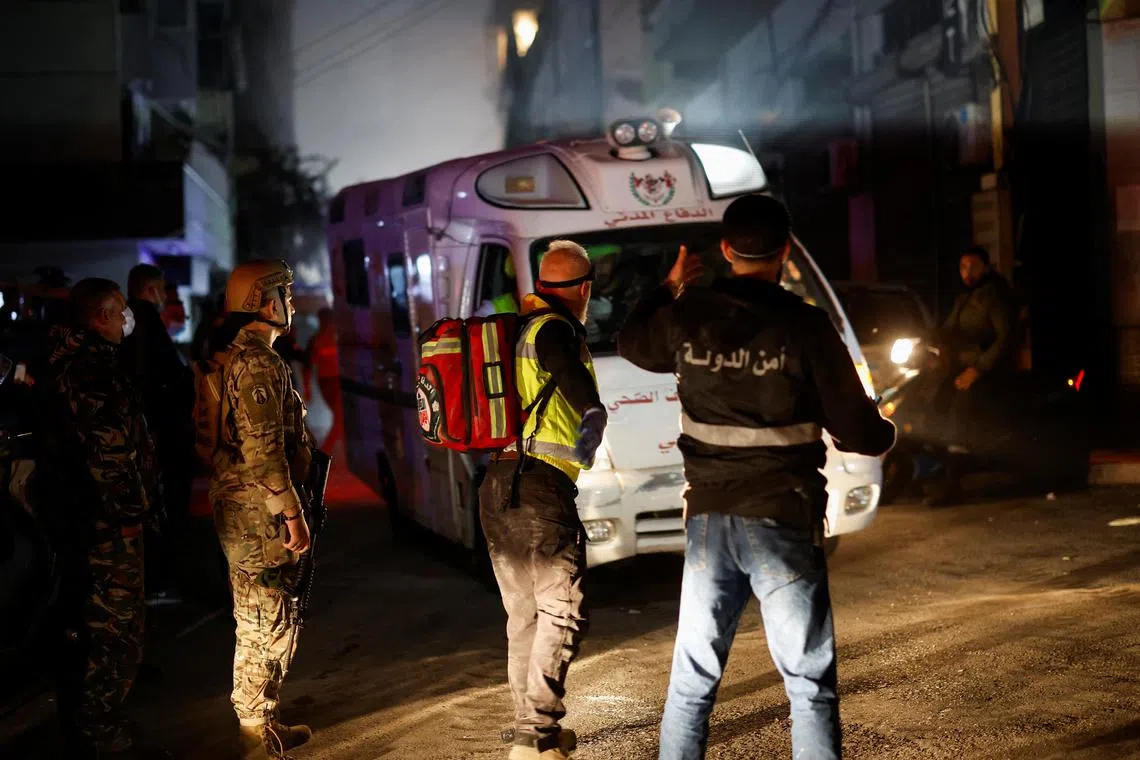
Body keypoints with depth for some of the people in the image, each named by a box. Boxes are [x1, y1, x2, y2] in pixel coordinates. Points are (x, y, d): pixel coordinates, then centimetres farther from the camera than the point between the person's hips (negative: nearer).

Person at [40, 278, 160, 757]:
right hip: (106, 517, -11)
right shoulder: (92, 367, -21)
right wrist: (127, 511, -18)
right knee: (115, 623, -1)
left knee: (85, 617, 20)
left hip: (80, 510, 11)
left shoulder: (72, 359, 11)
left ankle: (78, 719, 33)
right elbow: (106, 448, -24)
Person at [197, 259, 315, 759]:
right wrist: (292, 513, -20)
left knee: (258, 623, 18)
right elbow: (262, 449, -23)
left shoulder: (228, 357, 14)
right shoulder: (258, 362, -18)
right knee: (266, 627, -4)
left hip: (236, 503, 11)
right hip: (259, 510, -11)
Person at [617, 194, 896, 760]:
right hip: (781, 521, -3)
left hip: (707, 519, 4)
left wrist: (671, 288, 38)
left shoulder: (687, 316, 0)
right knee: (810, 684, 5)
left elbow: (633, 344, 23)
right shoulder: (804, 326, -11)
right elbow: (855, 431, -6)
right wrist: (885, 434, 17)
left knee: (692, 677, 15)